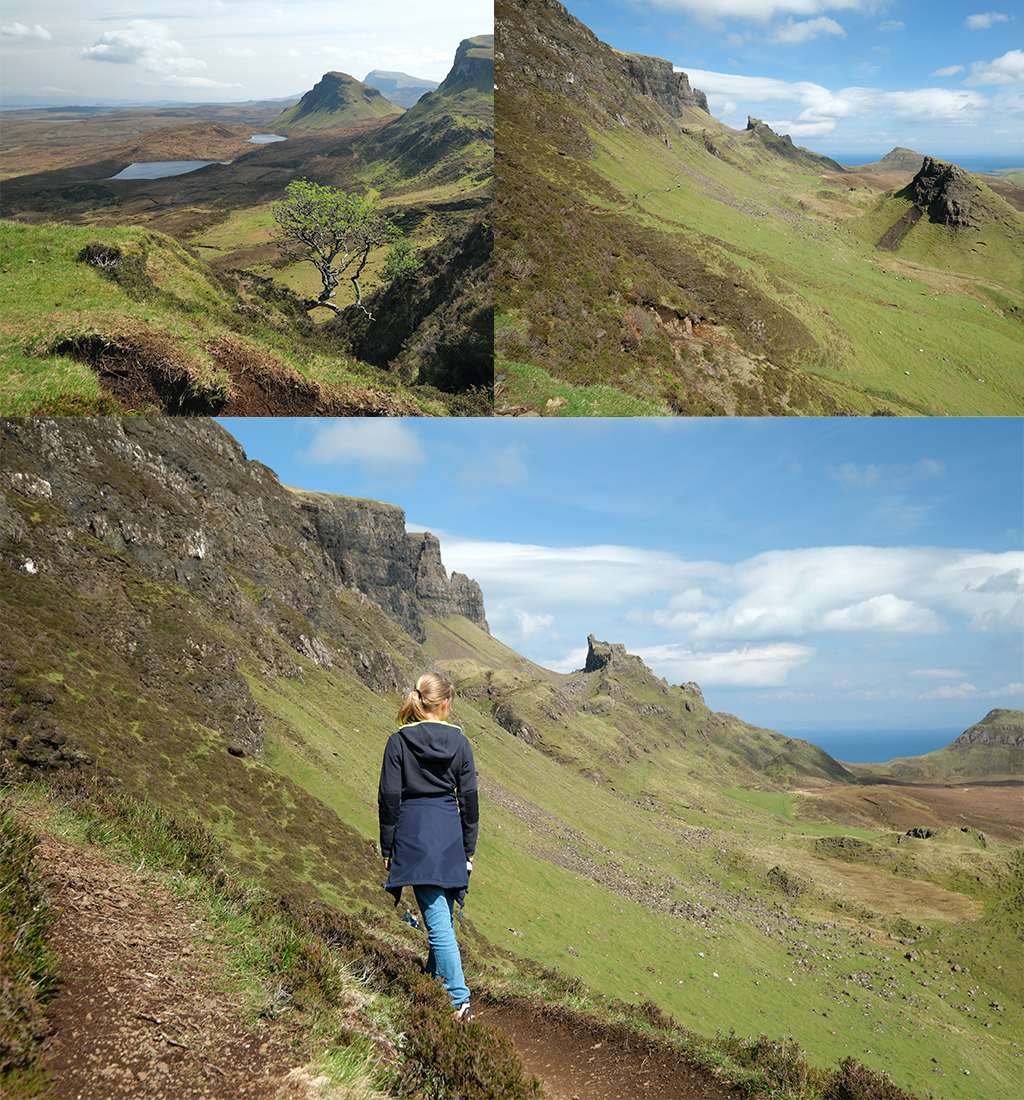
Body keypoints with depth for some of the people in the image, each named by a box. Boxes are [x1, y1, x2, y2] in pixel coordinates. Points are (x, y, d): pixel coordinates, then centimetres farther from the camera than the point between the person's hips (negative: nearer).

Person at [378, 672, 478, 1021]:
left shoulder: (398, 741, -4)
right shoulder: (458, 741, 2)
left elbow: (389, 798, -3)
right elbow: (469, 798, 4)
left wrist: (387, 847, 5)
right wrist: (468, 848, 12)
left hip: (413, 835, -3)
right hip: (449, 834, 3)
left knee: (438, 922, -6)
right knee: (443, 917, 18)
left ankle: (459, 1000, -11)